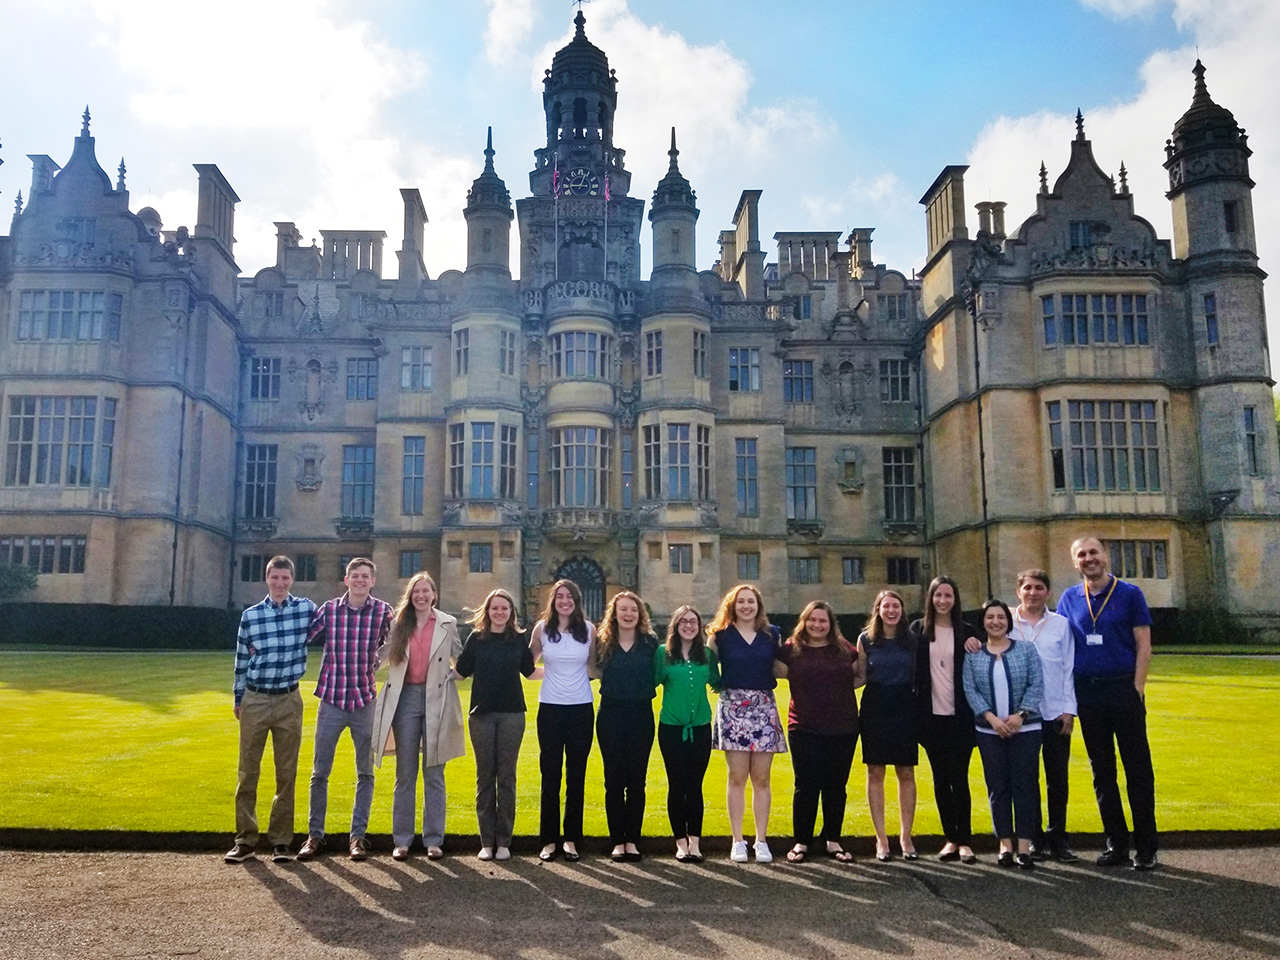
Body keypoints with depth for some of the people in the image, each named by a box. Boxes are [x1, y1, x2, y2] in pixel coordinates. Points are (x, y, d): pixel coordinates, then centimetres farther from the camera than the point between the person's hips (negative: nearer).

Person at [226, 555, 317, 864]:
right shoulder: (250, 615, 1)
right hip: (255, 700, 0)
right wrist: (238, 698, 12)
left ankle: (281, 841, 14)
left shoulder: (306, 608, -1)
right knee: (247, 772, 5)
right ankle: (245, 840, 15)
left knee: (287, 774, 5)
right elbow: (242, 660, 8)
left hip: (289, 701, 0)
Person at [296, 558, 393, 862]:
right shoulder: (328, 609, -2)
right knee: (320, 772, 8)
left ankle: (358, 835, 19)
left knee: (365, 773, 8)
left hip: (365, 702, 0)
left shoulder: (383, 612, -3)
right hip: (331, 700, 0)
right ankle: (315, 835, 21)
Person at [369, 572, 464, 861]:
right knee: (405, 773, 6)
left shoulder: (448, 623, 5)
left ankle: (434, 840, 11)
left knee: (434, 775, 4)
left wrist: (450, 676, -3)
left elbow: (463, 660, 11)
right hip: (405, 699, 1)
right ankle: (401, 840, 13)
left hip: (436, 701, -1)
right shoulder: (398, 624, 8)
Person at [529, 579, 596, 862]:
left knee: (576, 775, 5)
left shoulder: (589, 629, 1)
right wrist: (549, 672, 3)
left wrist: (581, 675, 0)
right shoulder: (541, 628, 0)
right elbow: (529, 662, 14)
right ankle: (549, 840, 11)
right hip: (550, 708, 0)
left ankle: (571, 838, 14)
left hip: (581, 708, 1)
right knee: (550, 776, 3)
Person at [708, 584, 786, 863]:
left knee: (761, 778, 3)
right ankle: (738, 841, 6)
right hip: (732, 707, -2)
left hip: (764, 708, 2)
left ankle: (761, 840, 10)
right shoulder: (720, 635, 5)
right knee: (737, 777, -1)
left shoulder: (772, 634, 11)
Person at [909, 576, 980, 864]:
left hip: (959, 716, -1)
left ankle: (965, 841, 7)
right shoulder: (918, 629, 4)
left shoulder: (967, 632, 3)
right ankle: (950, 839, 16)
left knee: (959, 778, -2)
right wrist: (915, 710, -2)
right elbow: (913, 670, 4)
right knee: (941, 779, 7)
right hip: (931, 716, 1)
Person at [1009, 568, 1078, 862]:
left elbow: (1069, 668, 7)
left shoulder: (1061, 624, 7)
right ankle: (1035, 840, 15)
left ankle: (1058, 839, 18)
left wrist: (1069, 710, 3)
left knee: (1058, 779, 6)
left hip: (1056, 713, 1)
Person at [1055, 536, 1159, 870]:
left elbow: (1143, 646, -2)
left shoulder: (1129, 594, 0)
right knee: (1102, 771, 9)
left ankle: (1146, 848, 8)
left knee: (1138, 768, 0)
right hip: (1087, 692, 3)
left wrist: (1137, 689, -10)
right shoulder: (1069, 599, 8)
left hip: (1124, 689, -3)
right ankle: (1116, 844, 18)